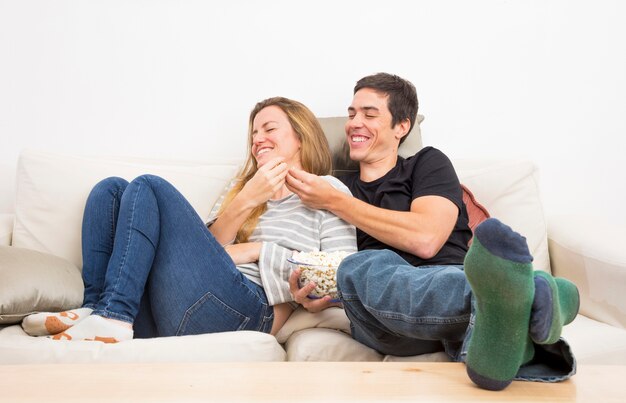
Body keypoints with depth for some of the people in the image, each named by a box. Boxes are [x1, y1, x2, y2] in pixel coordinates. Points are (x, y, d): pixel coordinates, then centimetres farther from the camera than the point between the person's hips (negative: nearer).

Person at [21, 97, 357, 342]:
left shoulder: (328, 190, 13)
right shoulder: (242, 187, 31)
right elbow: (203, 247, 14)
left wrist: (259, 250, -3)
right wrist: (246, 201, -2)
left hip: (244, 311, -6)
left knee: (148, 187, -13)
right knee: (112, 189, 1)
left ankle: (111, 317, -24)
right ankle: (97, 308, -15)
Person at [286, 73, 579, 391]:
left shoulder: (427, 163, 17)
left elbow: (425, 240, -4)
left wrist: (334, 202, 0)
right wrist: (305, 292, -4)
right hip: (386, 316, 1)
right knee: (362, 267, -33)